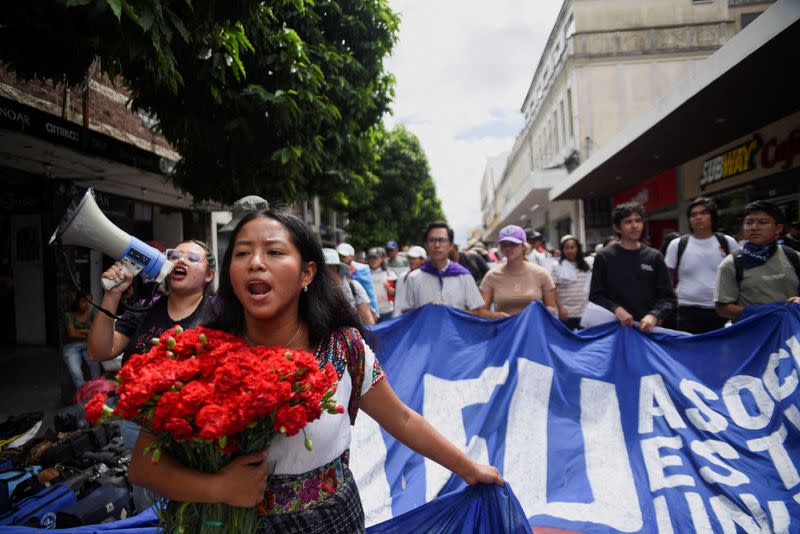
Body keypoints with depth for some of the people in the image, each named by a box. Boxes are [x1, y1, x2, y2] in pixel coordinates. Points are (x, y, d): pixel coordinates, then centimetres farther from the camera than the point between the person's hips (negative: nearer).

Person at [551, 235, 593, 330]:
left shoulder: (586, 265, 6)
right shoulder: (557, 266, -4)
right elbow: (553, 290, -7)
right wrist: (560, 308, -14)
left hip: (585, 312, 3)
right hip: (567, 313, -3)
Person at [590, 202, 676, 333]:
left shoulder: (654, 257, 5)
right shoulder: (604, 256, -1)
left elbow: (668, 298, 4)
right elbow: (595, 296, -1)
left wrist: (654, 315, -15)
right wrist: (615, 309, -18)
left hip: (647, 328, 2)